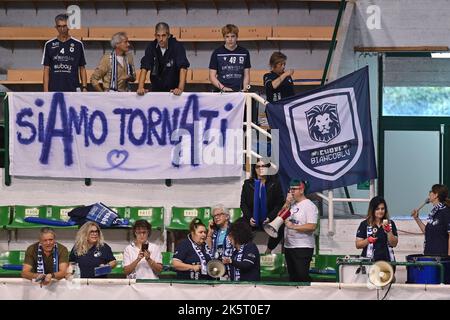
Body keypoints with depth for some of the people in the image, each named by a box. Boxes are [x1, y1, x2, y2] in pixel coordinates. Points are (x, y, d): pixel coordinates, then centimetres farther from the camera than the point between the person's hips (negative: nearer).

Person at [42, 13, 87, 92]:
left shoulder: (78, 44, 5)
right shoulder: (49, 45, 6)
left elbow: (82, 68, 9)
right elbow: (46, 70, 7)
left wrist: (84, 88, -2)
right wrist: (46, 91, -2)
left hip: (73, 89, -1)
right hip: (54, 90, 1)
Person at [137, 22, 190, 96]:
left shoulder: (177, 47, -11)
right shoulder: (151, 47, -2)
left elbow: (183, 68, -20)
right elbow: (144, 68, -6)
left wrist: (180, 88, -33)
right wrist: (140, 88, -20)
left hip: (174, 91, -2)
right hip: (156, 89, 2)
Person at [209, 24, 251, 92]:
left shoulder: (244, 53, 9)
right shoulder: (217, 53, 4)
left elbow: (246, 75, 11)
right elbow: (212, 76, 2)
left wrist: (245, 88, -7)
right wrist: (223, 88, -13)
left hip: (239, 92, 1)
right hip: (222, 93, -1)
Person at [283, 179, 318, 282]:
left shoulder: (309, 206, -9)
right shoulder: (291, 204, 14)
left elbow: (312, 226, -18)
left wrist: (293, 226, -19)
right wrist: (287, 203, -2)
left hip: (303, 247, -8)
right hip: (288, 246, 8)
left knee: (302, 276, -12)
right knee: (292, 276, 13)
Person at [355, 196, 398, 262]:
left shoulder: (390, 224, 10)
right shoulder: (365, 224, 4)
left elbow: (394, 244, 4)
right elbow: (358, 245, 2)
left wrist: (389, 231, -10)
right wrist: (368, 240, -15)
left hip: (387, 259, 2)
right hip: (369, 261, -2)